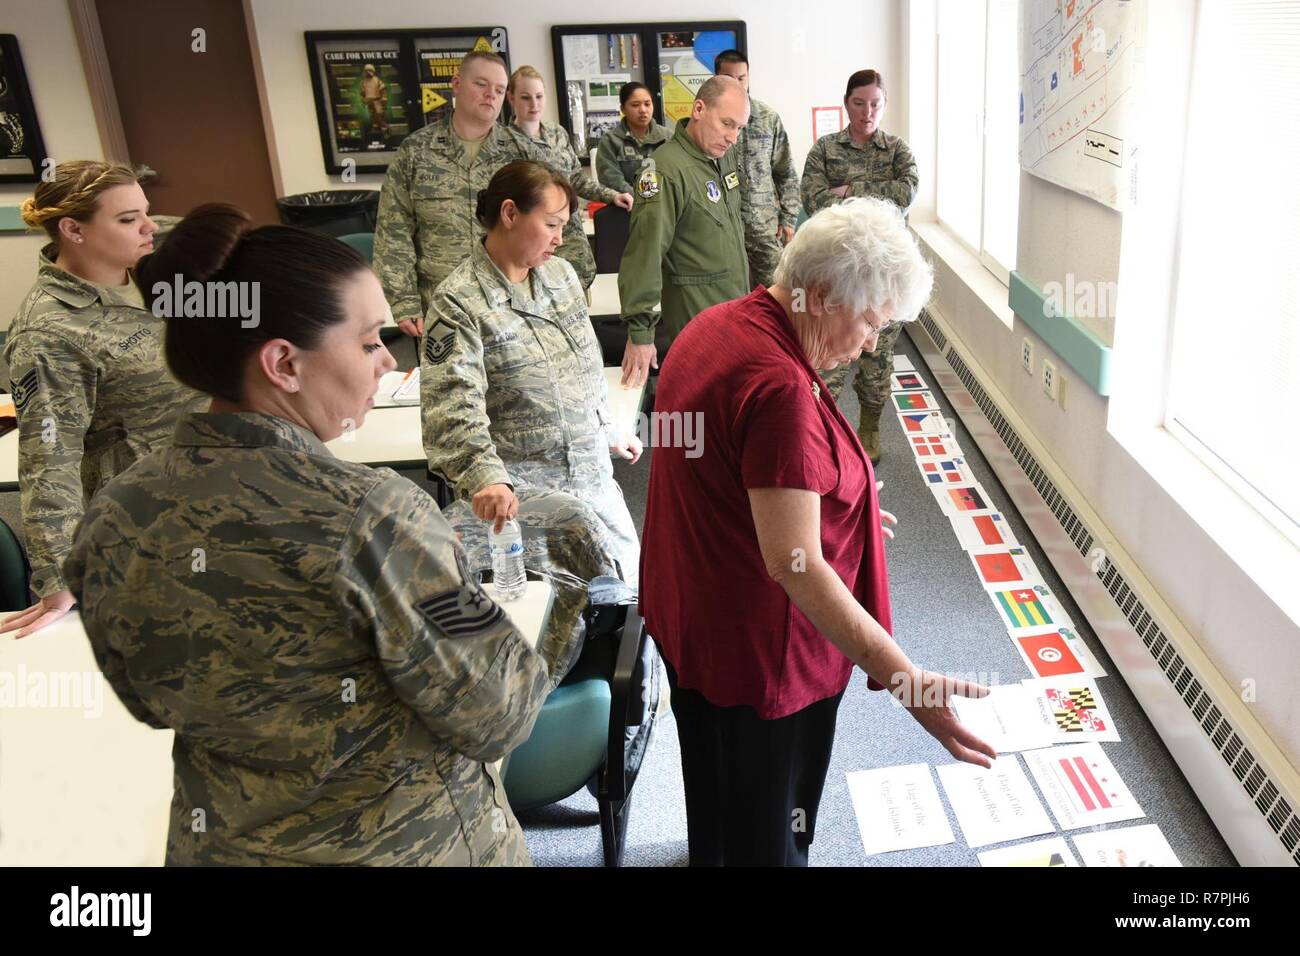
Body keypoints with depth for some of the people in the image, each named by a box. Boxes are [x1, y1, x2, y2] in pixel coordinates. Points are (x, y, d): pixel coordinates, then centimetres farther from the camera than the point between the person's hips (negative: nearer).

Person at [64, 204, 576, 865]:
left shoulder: (111, 521, -13)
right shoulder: (371, 515, -32)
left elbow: (154, 704, 3)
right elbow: (493, 719, -23)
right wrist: (551, 649, -5)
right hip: (412, 842, -5)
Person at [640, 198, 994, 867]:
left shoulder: (714, 326, 0)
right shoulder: (779, 387, -31)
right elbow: (794, 564, -34)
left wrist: (830, 507, 21)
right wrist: (907, 681, -32)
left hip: (685, 614, 10)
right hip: (756, 647, -9)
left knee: (713, 794, 32)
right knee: (767, 833, 15)